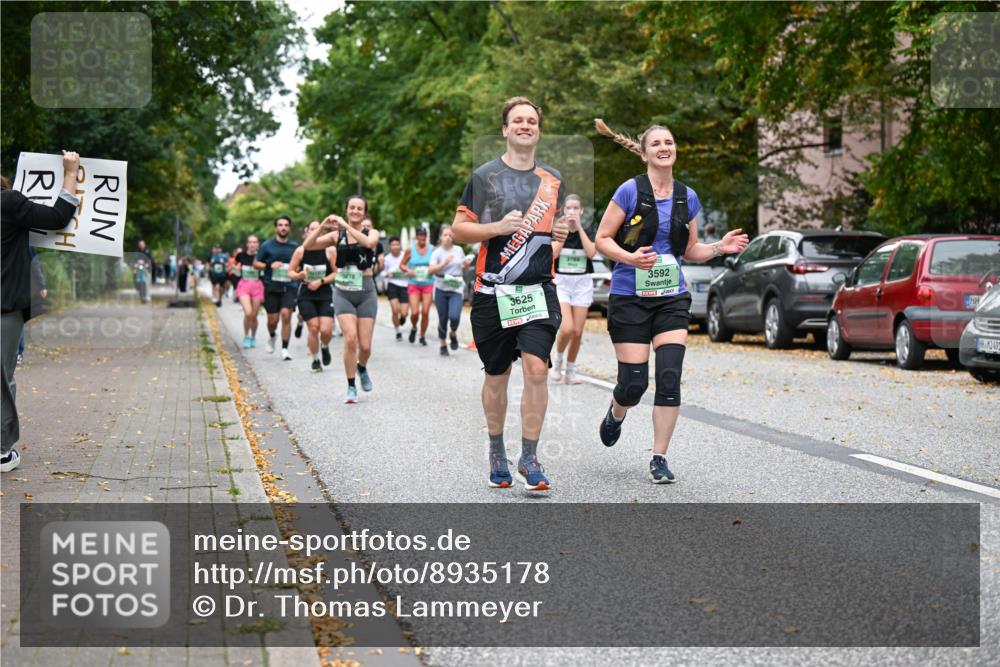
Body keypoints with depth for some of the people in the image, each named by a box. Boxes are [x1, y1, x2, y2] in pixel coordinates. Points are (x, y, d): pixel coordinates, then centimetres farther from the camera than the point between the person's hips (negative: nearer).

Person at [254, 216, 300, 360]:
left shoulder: (295, 247, 8)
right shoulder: (267, 246, 4)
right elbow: (256, 264, 7)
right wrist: (269, 265, -11)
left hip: (289, 287, 0)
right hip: (271, 287, 0)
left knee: (286, 314, -16)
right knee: (272, 319, 3)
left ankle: (285, 349, -9)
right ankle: (272, 336, 38)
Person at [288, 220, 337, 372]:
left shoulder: (330, 250, -4)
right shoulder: (300, 250, -2)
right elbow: (291, 271, 7)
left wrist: (321, 281, -12)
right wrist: (300, 275, -14)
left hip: (325, 294, 0)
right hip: (306, 295, 0)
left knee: (326, 330, -12)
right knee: (313, 328, -7)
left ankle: (325, 347, 24)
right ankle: (315, 360, 14)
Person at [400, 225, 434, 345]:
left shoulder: (432, 249, 1)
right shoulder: (410, 250, 1)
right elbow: (402, 264, 9)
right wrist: (408, 270, -11)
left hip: (428, 284, 0)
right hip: (413, 284, 0)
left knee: (425, 312, -5)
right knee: (415, 312, -9)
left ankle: (422, 336, 13)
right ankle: (413, 328, 23)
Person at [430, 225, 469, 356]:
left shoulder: (459, 250, 6)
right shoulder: (437, 253, -2)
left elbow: (464, 264, 24)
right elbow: (431, 270, -13)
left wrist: (466, 264, 1)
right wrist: (444, 263, -26)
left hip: (456, 288, 1)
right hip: (441, 289, -1)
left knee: (454, 316, -18)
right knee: (443, 319, 4)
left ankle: (453, 334, 14)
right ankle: (443, 345, 20)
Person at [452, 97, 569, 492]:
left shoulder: (553, 180, 13)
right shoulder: (484, 176, 3)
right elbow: (458, 229, 1)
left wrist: (563, 233, 0)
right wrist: (498, 227, -14)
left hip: (539, 289, 1)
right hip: (493, 292, -1)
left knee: (536, 367, -13)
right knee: (496, 374, 8)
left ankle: (529, 457, -5)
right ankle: (496, 451, 27)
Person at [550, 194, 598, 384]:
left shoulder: (588, 232, 5)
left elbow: (591, 253, -13)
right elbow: (553, 253, -14)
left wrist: (579, 227, -12)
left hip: (582, 283, 2)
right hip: (561, 282, -2)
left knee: (577, 332, 1)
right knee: (567, 328, -18)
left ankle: (570, 370, 17)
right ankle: (558, 360, 9)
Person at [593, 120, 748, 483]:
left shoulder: (687, 197, 8)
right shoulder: (630, 191, -6)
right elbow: (602, 239, -5)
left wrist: (720, 247, -2)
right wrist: (631, 258, -22)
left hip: (672, 298, 3)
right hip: (630, 297, -3)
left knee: (669, 376, -10)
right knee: (634, 382, -2)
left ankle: (659, 459, 0)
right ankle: (616, 413, 36)